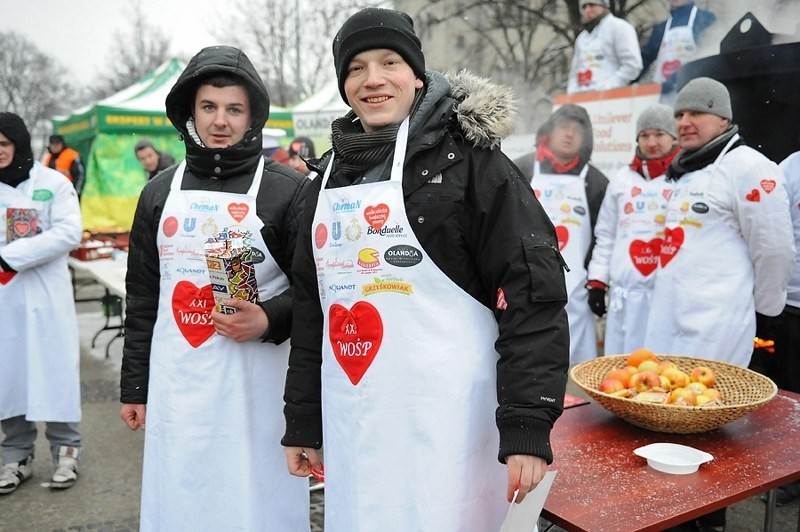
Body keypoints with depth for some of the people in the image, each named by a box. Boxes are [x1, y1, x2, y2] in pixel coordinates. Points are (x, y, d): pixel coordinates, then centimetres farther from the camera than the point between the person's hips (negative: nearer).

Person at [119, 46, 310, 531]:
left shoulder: (288, 190, -4)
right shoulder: (161, 191, 8)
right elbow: (142, 297, 11)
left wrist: (270, 320, -21)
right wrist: (134, 386, 11)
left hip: (256, 382, -3)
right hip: (176, 382, 4)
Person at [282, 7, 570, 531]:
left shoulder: (464, 156, -7)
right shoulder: (332, 175, 10)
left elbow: (532, 291, -11)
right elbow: (311, 305, 13)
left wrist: (527, 423, -17)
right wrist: (303, 422, 13)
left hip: (444, 419, -5)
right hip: (351, 423, 6)